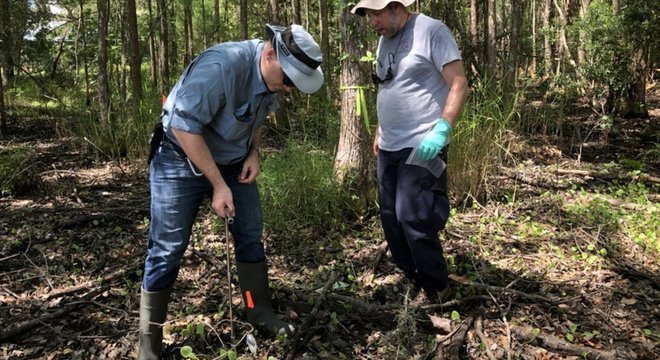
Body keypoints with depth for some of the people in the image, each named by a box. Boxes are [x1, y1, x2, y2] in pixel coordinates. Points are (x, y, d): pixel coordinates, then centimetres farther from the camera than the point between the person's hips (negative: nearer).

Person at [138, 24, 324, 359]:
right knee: (167, 249, -3)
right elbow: (184, 125, -31)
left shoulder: (271, 76, -6)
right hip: (181, 159, -7)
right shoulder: (220, 66, -32)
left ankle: (260, 312, 26)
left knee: (251, 234, 9)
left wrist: (254, 153, -4)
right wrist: (217, 184, -27)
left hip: (232, 162, 7)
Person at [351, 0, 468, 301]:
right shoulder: (385, 40, 14)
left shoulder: (432, 32, -9)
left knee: (412, 218, -7)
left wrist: (442, 129, -24)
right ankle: (409, 279, 26)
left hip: (421, 147, -8)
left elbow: (459, 85, -14)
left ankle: (435, 289, 11)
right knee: (390, 216, 10)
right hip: (388, 147, 8)